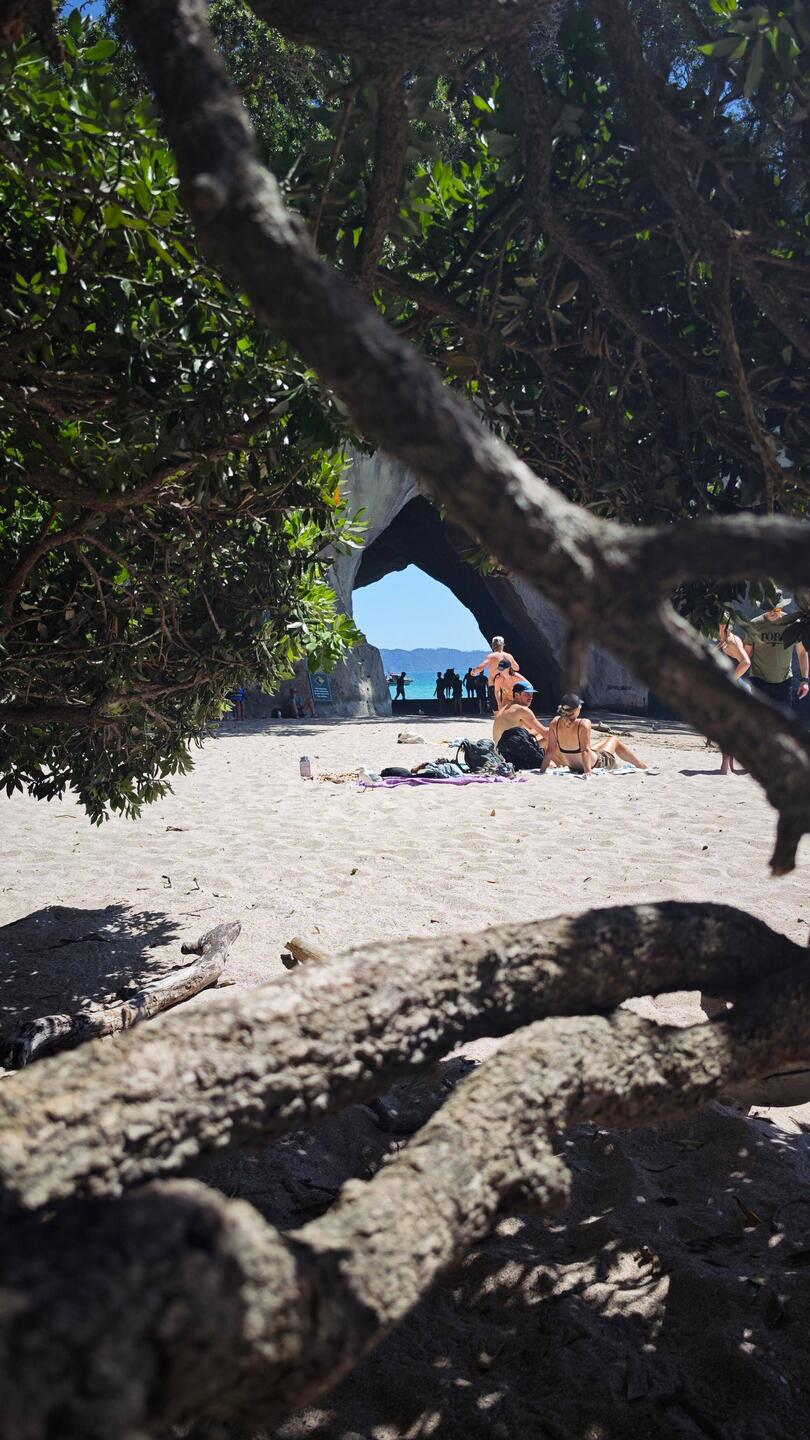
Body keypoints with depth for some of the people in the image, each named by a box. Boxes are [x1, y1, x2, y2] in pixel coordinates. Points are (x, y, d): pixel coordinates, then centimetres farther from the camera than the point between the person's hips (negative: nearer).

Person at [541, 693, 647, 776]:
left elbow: (551, 749, -14)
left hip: (572, 766, 5)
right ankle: (641, 766, 42)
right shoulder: (584, 724, -31)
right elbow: (585, 750, -31)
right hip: (594, 764, -5)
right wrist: (588, 771, -28)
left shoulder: (555, 723, -18)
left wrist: (543, 769, -8)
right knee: (614, 740, 24)